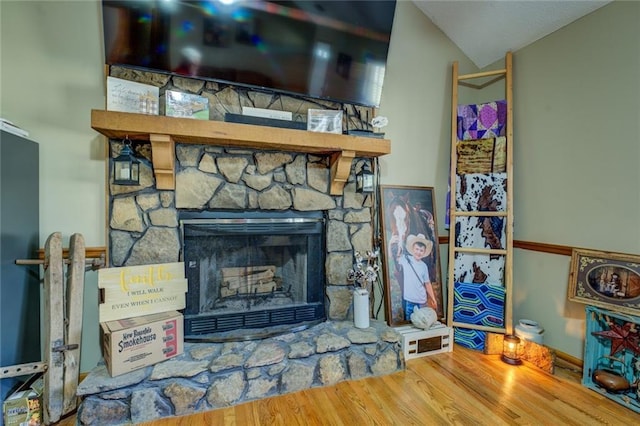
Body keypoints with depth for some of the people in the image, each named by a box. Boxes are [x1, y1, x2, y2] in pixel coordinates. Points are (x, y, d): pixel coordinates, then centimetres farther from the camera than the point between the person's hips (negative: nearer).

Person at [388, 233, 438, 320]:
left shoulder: (424, 266, 5)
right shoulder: (405, 259, -4)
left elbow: (427, 284, 12)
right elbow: (391, 256, -16)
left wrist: (434, 300, 13)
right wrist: (391, 244, -34)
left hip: (422, 301, 3)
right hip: (408, 300, -3)